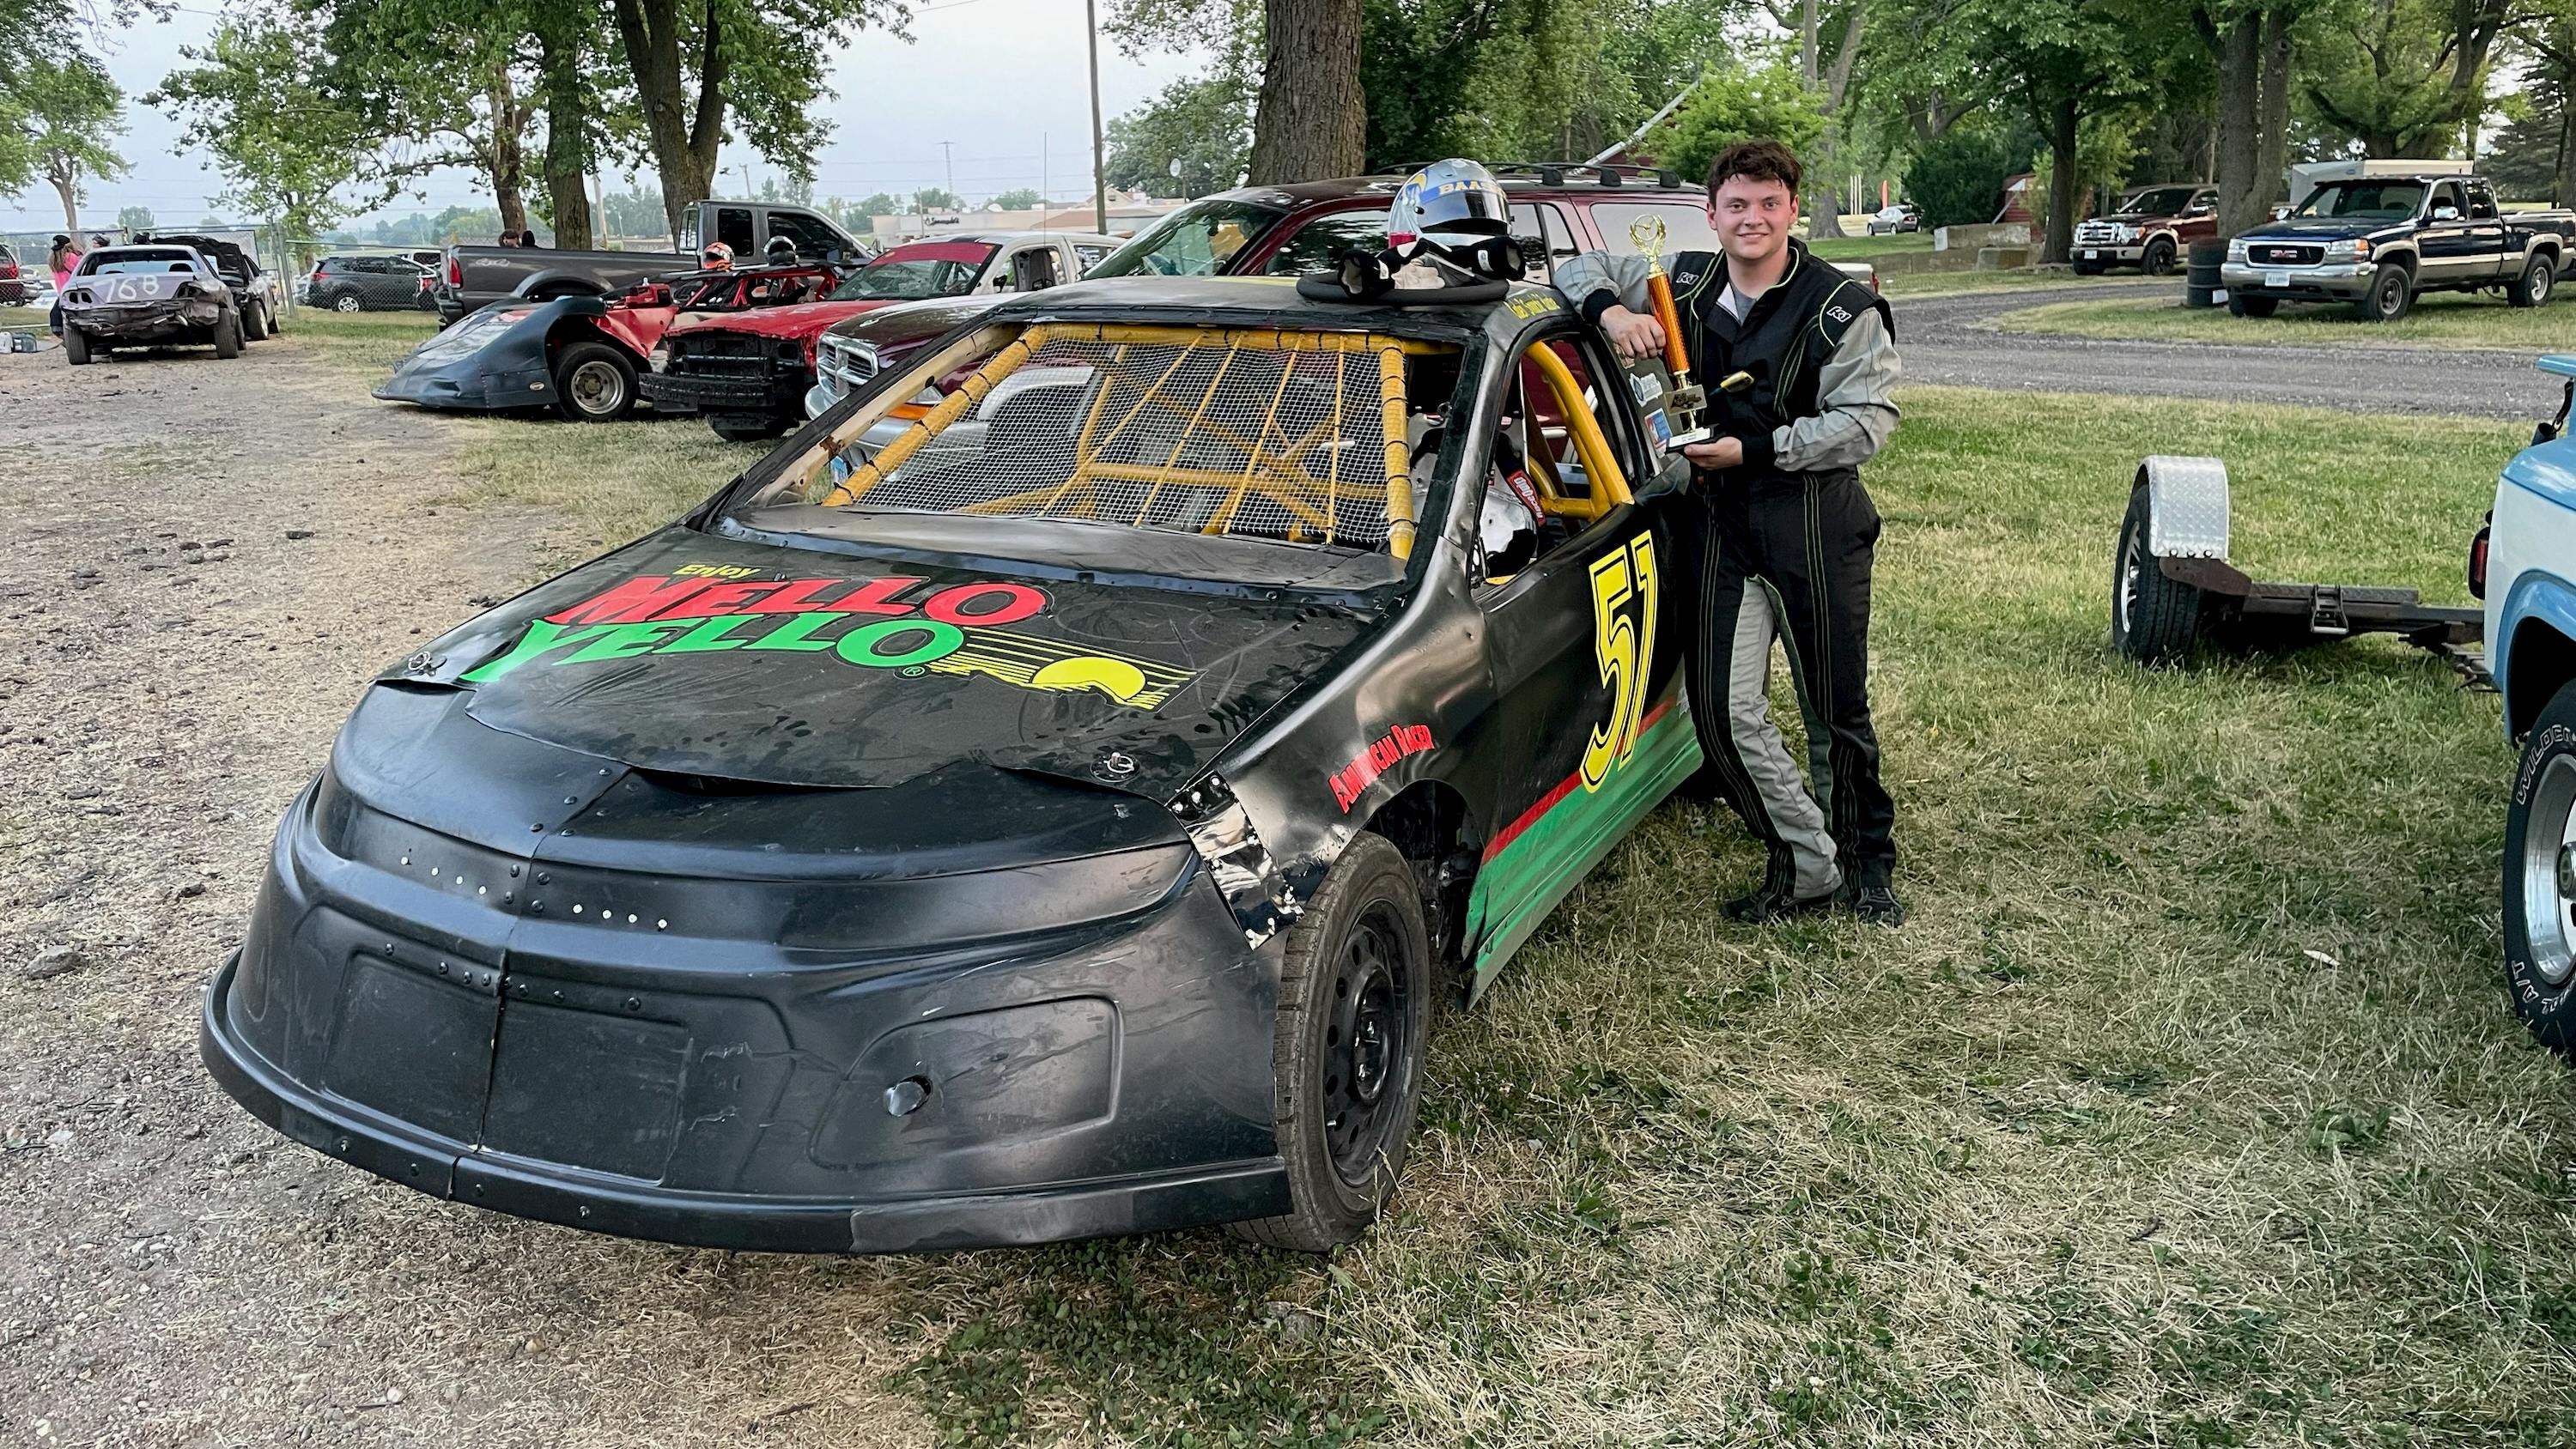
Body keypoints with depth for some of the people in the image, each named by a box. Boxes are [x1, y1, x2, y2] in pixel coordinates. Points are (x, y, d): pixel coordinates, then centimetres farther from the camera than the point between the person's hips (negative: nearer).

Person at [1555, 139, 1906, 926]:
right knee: (1725, 712, -2)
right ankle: (1809, 866, 12)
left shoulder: (1842, 309, -6)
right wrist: (1610, 309, -7)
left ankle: (1868, 864, 25)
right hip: (1719, 527, 4)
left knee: (1837, 711, 6)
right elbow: (1578, 268, 16)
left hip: (1816, 528, -3)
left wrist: (1754, 451, -18)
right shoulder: (1684, 286, 8)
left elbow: (1867, 420, -12)